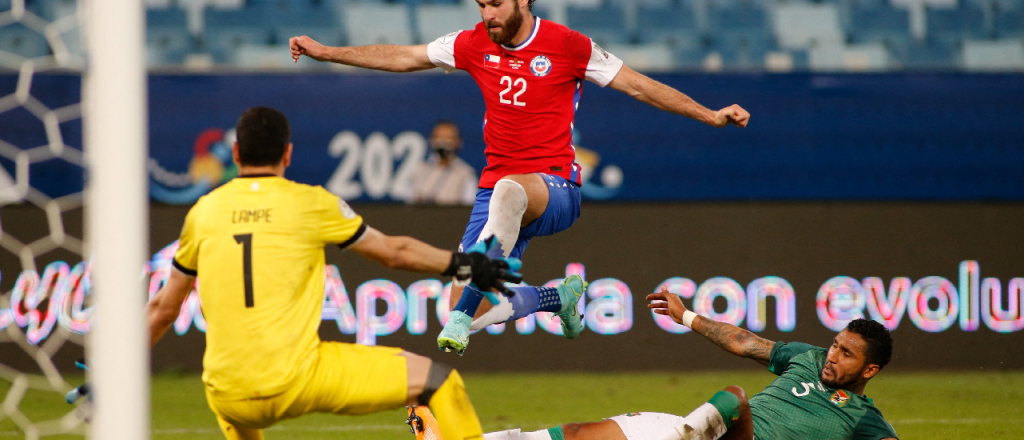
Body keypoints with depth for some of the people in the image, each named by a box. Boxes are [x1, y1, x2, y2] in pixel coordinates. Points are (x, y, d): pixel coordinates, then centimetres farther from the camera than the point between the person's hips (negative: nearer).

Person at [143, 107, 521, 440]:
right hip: (297, 380, -4)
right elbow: (394, 252, 14)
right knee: (437, 381, 4)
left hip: (229, 398, 4)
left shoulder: (203, 212, 10)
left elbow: (163, 308, 17)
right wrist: (462, 265, 29)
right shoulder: (310, 204, 3)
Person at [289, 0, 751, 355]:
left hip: (554, 190, -5)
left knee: (508, 191, -43)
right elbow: (403, 58, 16)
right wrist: (326, 52, 15)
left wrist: (710, 116, -3)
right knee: (475, 317, -6)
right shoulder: (474, 44, 6)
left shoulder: (567, 46, -5)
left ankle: (462, 313, -48)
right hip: (496, 190, 5)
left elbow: (639, 86, 1)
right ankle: (561, 297, 23)